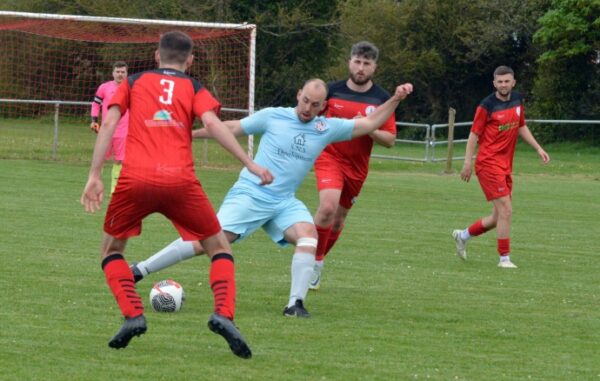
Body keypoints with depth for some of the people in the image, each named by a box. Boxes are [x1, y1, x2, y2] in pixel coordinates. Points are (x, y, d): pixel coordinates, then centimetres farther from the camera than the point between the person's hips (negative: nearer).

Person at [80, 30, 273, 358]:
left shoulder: (133, 83, 21)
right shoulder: (194, 89, 17)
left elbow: (108, 124, 8)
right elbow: (212, 123, -1)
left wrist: (94, 177, 6)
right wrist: (250, 164, -2)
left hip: (134, 180, 0)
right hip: (180, 181, 0)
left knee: (111, 251, 23)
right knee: (220, 248, 16)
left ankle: (133, 315, 1)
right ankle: (223, 314, -8)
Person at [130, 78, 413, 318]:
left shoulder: (327, 128, 6)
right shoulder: (273, 117, -1)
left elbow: (369, 124, 9)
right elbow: (234, 128, 8)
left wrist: (395, 100, -3)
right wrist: (190, 134, 10)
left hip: (284, 202, 4)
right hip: (250, 194, -4)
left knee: (308, 235, -25)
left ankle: (295, 304, -21)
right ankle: (139, 271, -6)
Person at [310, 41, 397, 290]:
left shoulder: (381, 99, -2)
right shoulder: (332, 91, -3)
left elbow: (390, 140, -3)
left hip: (357, 167, 3)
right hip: (329, 157, -2)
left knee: (338, 219, 12)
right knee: (328, 206, -25)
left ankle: (317, 263, 33)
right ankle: (315, 259, -8)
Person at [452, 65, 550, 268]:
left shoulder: (517, 100, 9)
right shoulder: (487, 106, -11)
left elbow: (521, 127, 22)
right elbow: (474, 135, -8)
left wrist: (538, 148, 14)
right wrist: (467, 163, -13)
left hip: (505, 166, 7)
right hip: (489, 164, -7)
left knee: (498, 217, 11)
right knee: (506, 210, -13)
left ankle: (463, 236, 32)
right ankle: (504, 258, -5)